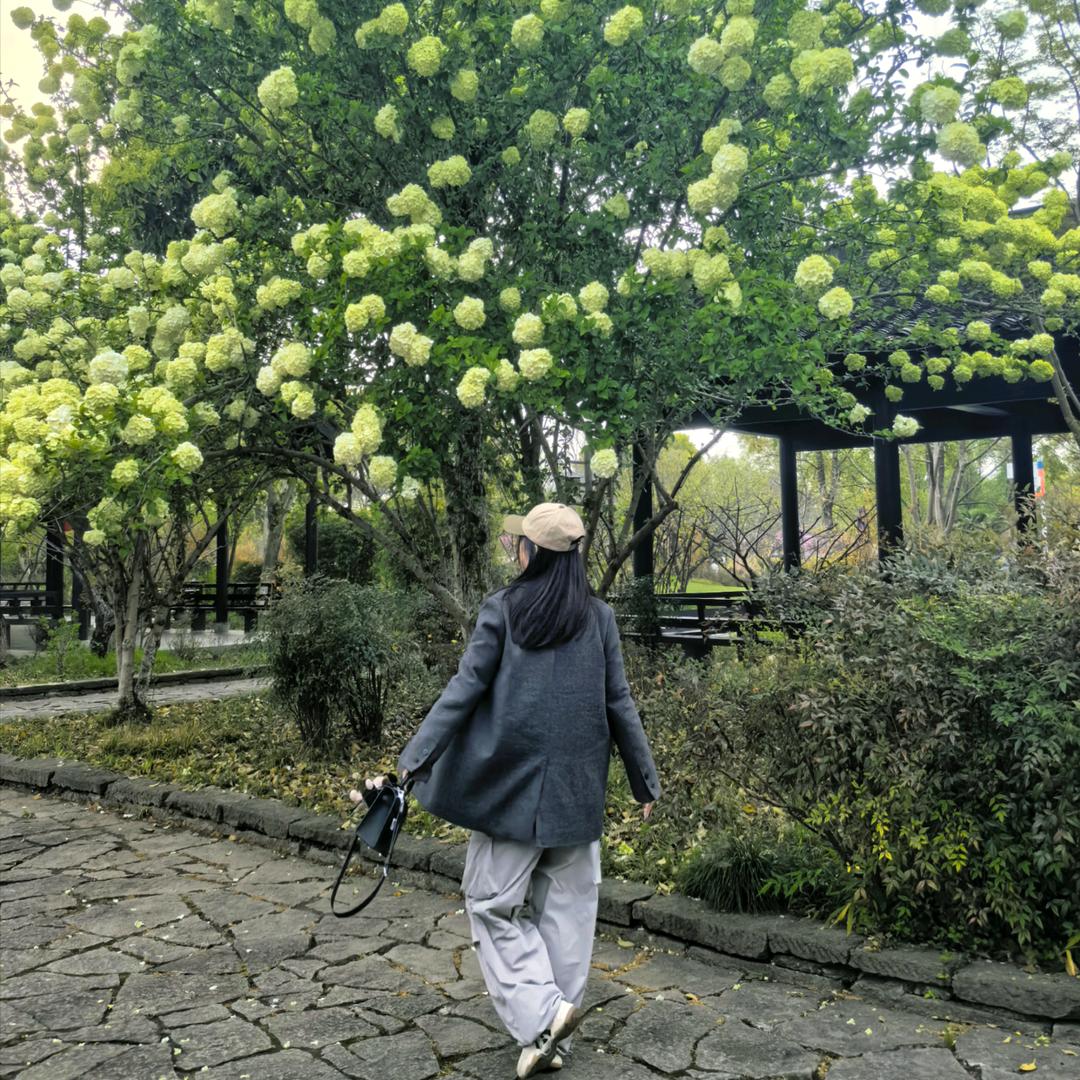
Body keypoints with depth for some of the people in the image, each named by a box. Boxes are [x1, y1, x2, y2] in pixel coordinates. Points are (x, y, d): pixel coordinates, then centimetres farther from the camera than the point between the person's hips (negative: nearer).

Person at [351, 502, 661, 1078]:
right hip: (577, 792, 3)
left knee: (493, 903, 10)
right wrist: (645, 780, 12)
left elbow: (464, 690, -9)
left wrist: (412, 760, -6)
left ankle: (540, 1014, -4)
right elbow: (619, 704, 4)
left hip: (510, 785, -3)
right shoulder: (598, 618, 2)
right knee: (566, 908, 13)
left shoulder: (502, 609, -5)